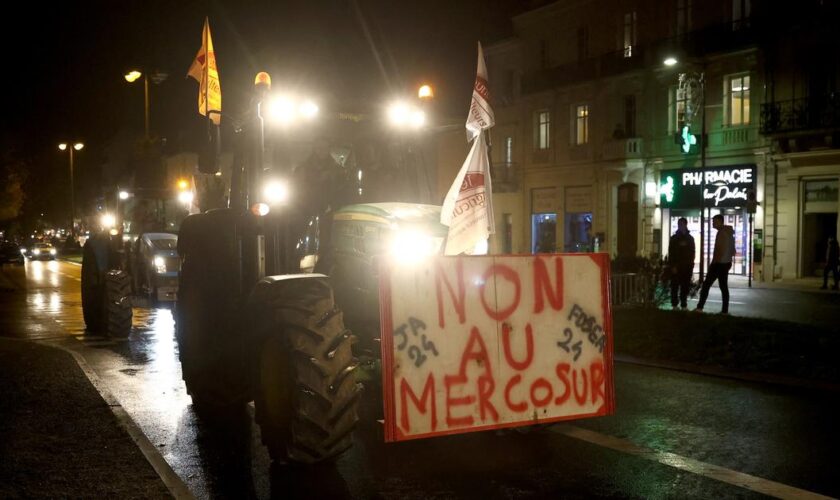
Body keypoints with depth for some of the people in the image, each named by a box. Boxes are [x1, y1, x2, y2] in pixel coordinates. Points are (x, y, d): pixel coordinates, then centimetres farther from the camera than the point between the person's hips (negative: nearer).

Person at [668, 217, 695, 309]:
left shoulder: (690, 238, 11)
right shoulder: (674, 238, 2)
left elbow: (692, 253, 14)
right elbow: (671, 253, -3)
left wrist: (691, 264, 4)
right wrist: (672, 266, -11)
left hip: (687, 267, 3)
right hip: (676, 266, -3)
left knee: (685, 287, 4)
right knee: (675, 286, -1)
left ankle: (683, 305, 11)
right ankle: (674, 305, 4)